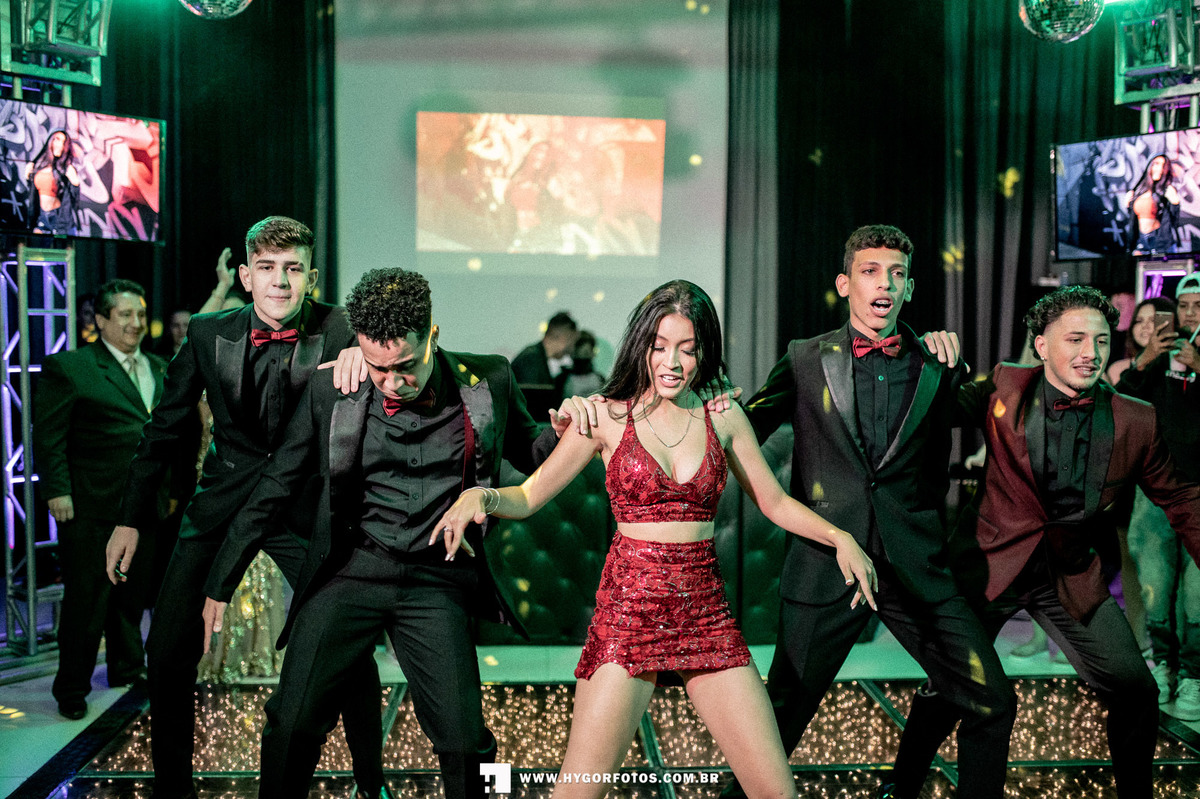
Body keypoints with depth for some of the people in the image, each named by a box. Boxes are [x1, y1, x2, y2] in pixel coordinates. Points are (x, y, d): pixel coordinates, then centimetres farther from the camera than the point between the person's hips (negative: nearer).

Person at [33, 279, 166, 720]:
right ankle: (72, 689, 16)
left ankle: (127, 668, 35)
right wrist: (57, 490, -14)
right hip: (91, 507, -6)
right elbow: (48, 435, -8)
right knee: (87, 598, 2)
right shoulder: (69, 367, -6)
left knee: (134, 593, 17)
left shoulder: (159, 369, 14)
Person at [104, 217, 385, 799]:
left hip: (305, 508, -2)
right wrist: (130, 519, 8)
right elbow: (165, 429, 7)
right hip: (222, 504, 2)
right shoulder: (208, 333, -2)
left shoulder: (337, 331, -7)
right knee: (169, 651, 0)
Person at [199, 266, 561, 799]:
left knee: (465, 742, -5)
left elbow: (532, 456, 13)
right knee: (292, 725, 0)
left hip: (437, 583, 0)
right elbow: (275, 489, 6)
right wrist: (221, 585, 8)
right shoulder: (332, 393, -3)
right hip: (350, 571, 1)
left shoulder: (488, 382, -3)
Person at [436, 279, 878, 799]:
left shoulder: (723, 418, 8)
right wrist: (478, 495, -17)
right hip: (627, 611, -2)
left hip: (707, 614, 3)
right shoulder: (607, 417, 1)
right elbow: (528, 497, 4)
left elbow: (775, 503, 15)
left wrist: (840, 537, 0)